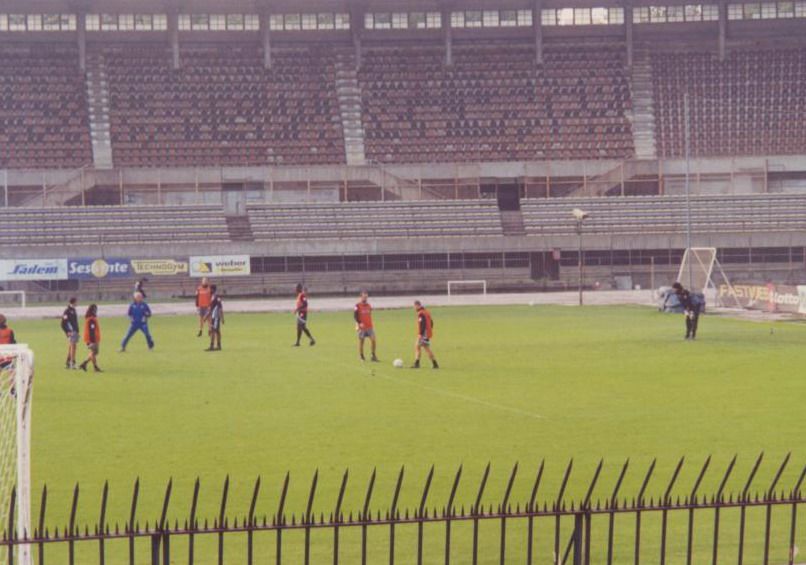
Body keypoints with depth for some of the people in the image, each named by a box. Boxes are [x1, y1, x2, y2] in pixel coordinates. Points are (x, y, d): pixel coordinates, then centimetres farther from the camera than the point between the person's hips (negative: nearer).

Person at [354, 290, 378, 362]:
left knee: (373, 339, -9)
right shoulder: (358, 306, -6)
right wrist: (359, 323, -21)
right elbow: (355, 315, -10)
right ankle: (361, 357, 14)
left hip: (370, 326, 4)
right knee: (361, 341, 3)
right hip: (361, 327, -4)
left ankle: (373, 356, 1)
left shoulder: (369, 305, 11)